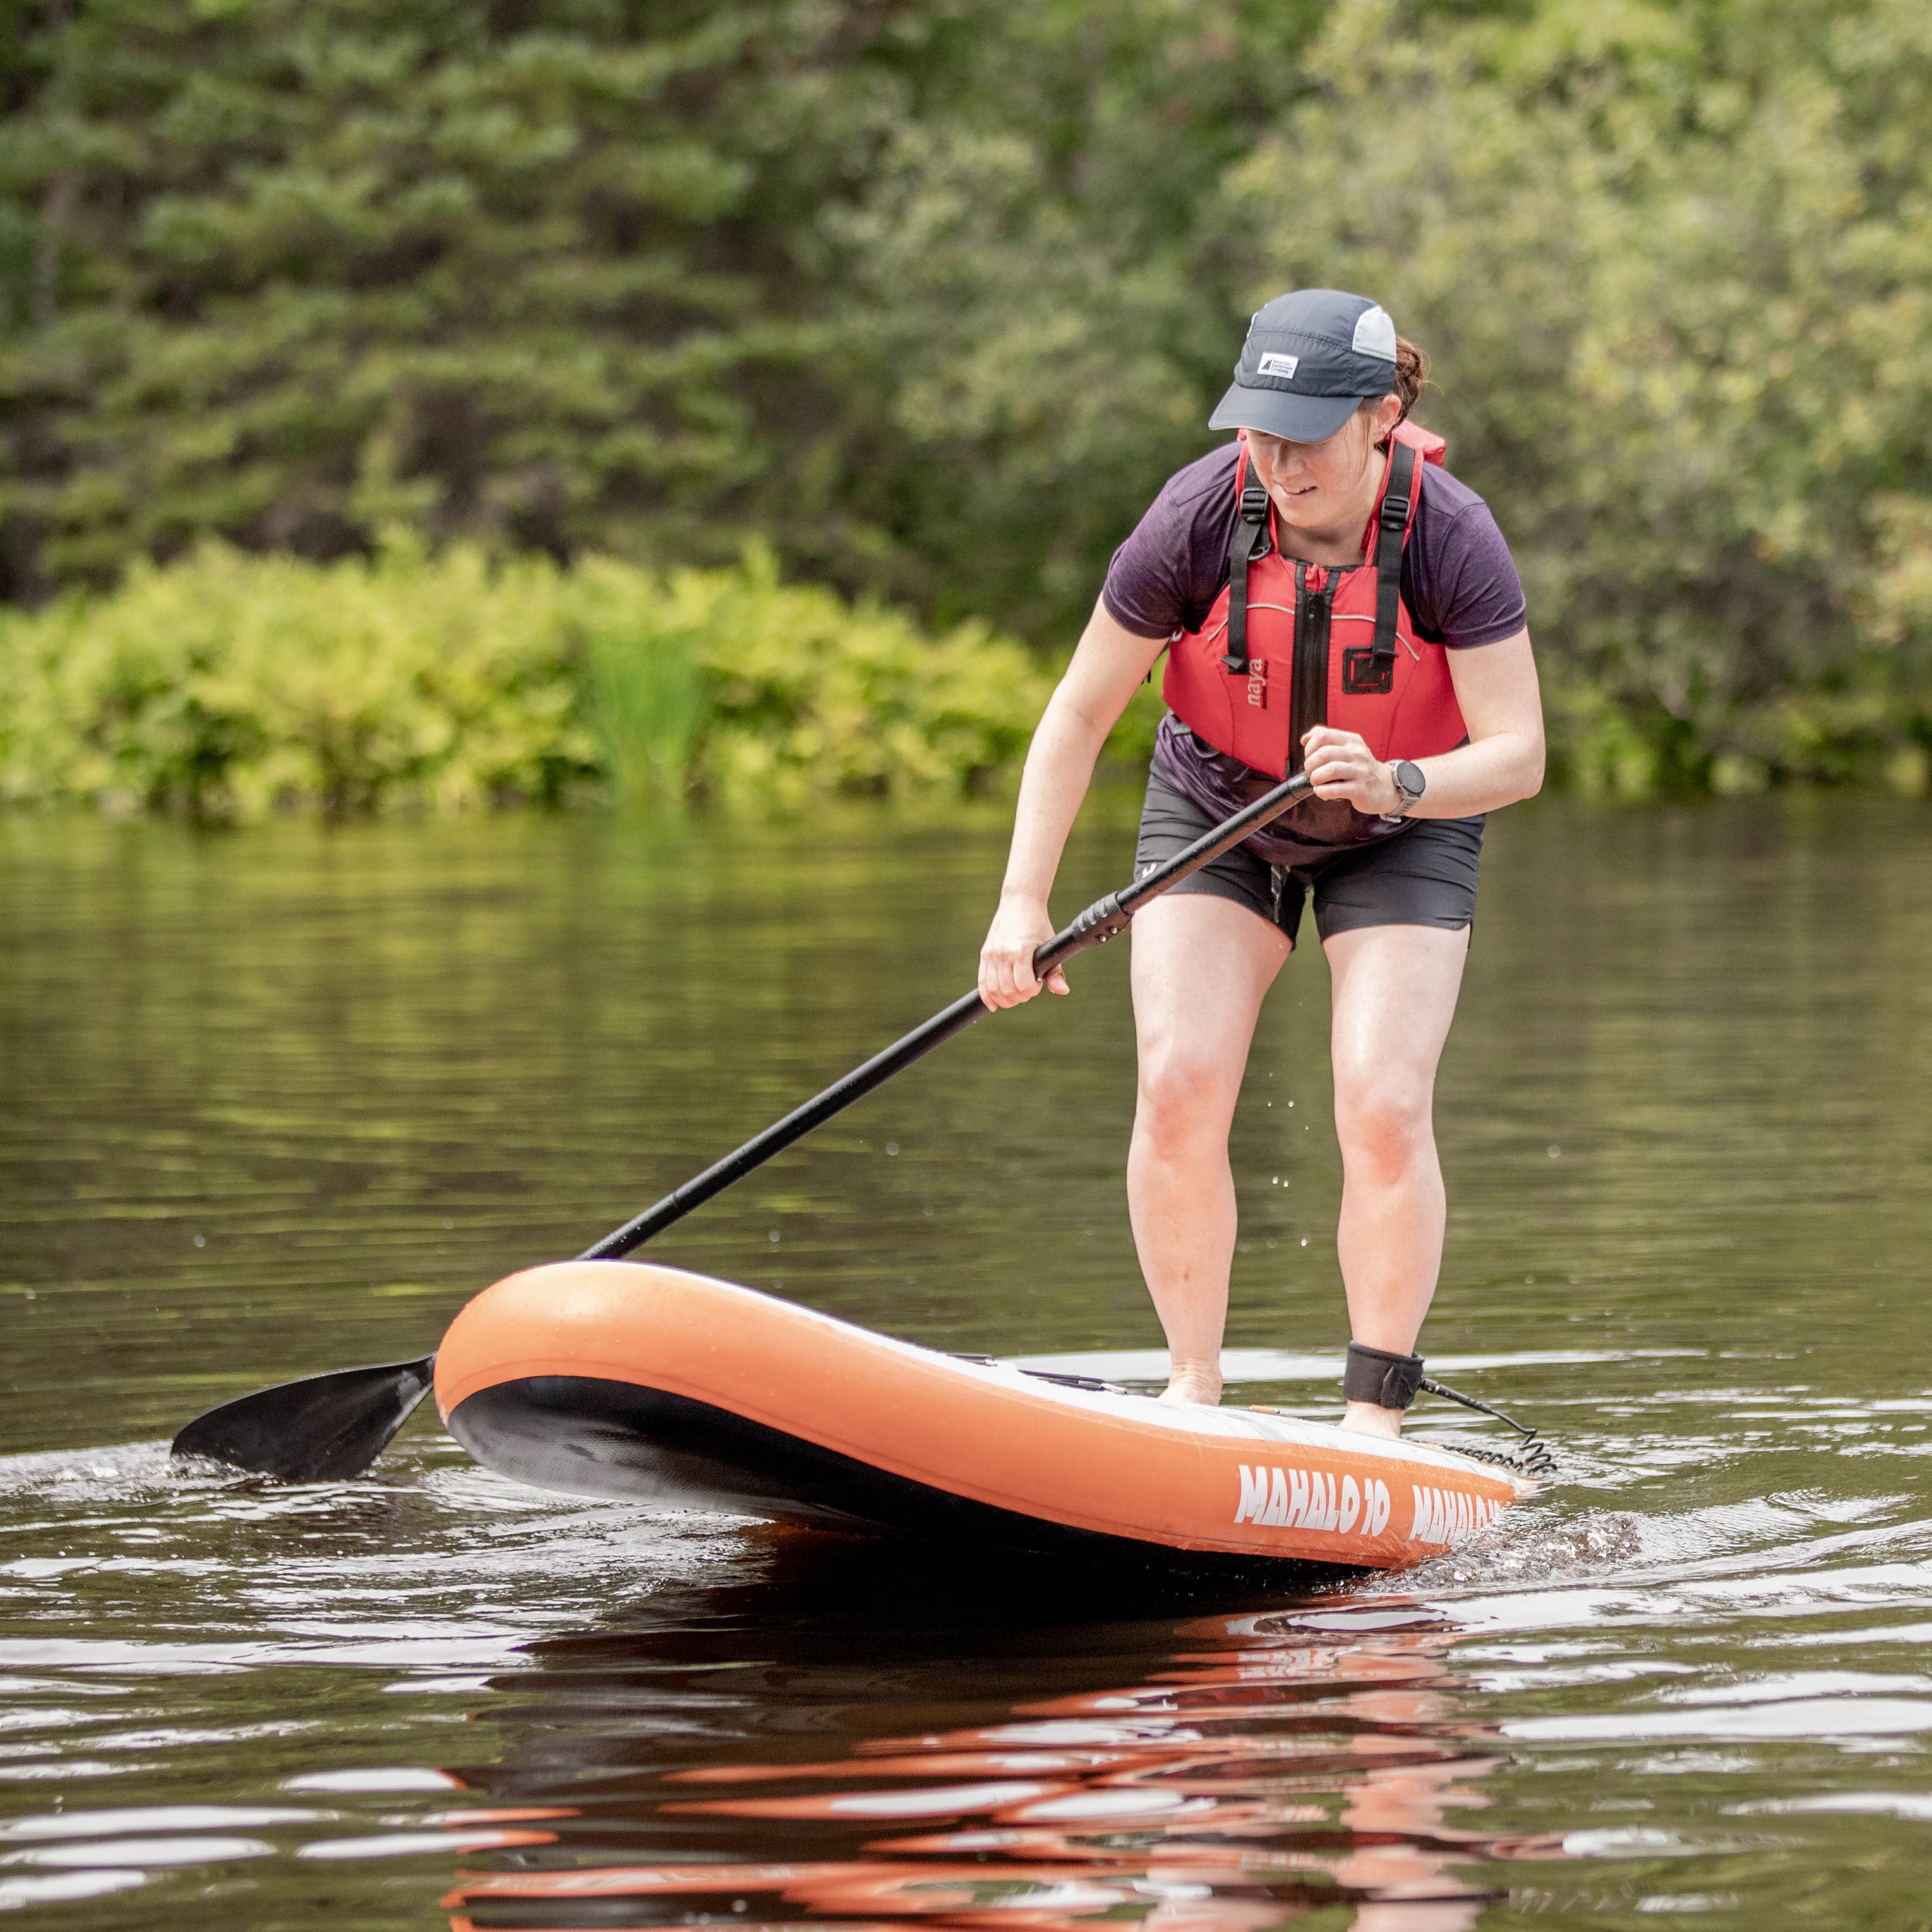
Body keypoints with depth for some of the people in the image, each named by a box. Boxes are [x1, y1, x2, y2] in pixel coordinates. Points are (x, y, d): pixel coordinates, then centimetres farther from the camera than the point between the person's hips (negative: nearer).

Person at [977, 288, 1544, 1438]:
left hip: (1403, 830, -1)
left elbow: (1519, 755, -25)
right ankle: (1194, 1387, -1)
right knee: (1180, 1088, -15)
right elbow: (1080, 714, -15)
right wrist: (1023, 901, -20)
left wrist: (1391, 784, -44)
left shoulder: (1450, 537, -27)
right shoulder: (1199, 520, -25)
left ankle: (1377, 1410, -3)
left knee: (1385, 1108, -16)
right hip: (1217, 810, 1)